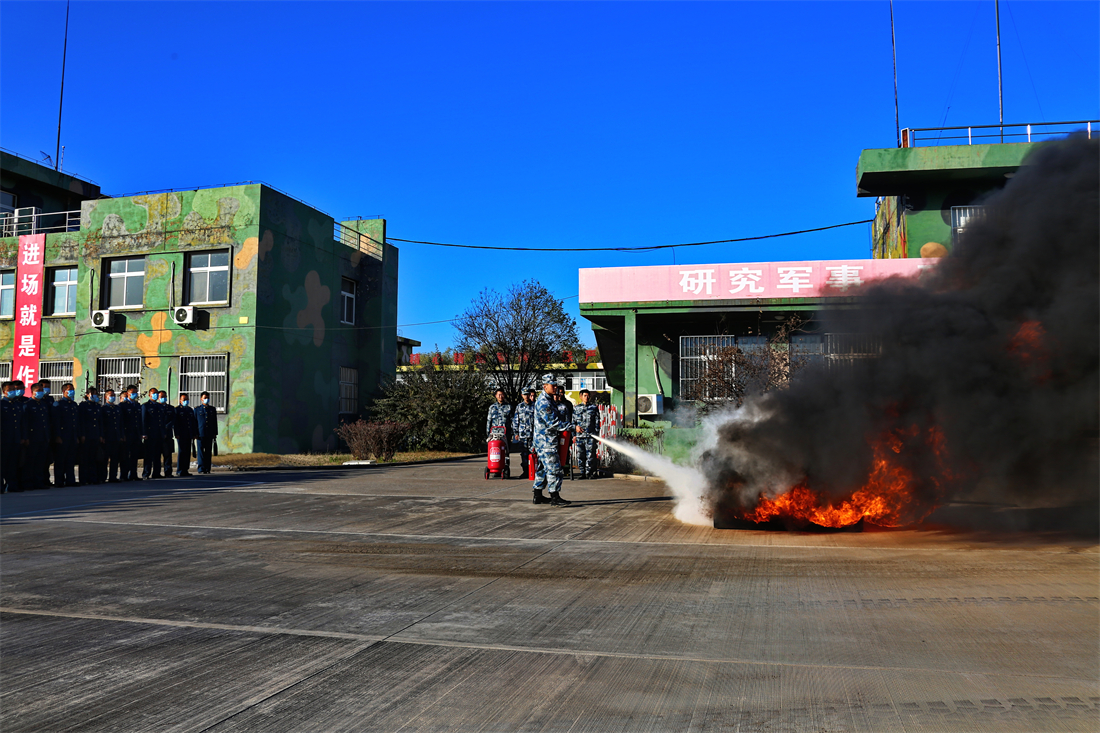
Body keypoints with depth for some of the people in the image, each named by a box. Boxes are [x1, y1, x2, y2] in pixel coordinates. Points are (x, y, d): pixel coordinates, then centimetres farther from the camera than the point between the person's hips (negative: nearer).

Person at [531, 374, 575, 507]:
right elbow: (553, 422, -22)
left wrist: (564, 426, 10)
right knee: (553, 468, -10)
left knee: (543, 468, 14)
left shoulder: (548, 400, 17)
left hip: (546, 440, 11)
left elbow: (555, 419, 24)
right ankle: (555, 498, -8)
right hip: (546, 441, -11)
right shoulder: (543, 402, -16)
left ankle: (538, 496, 20)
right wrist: (571, 427, -22)